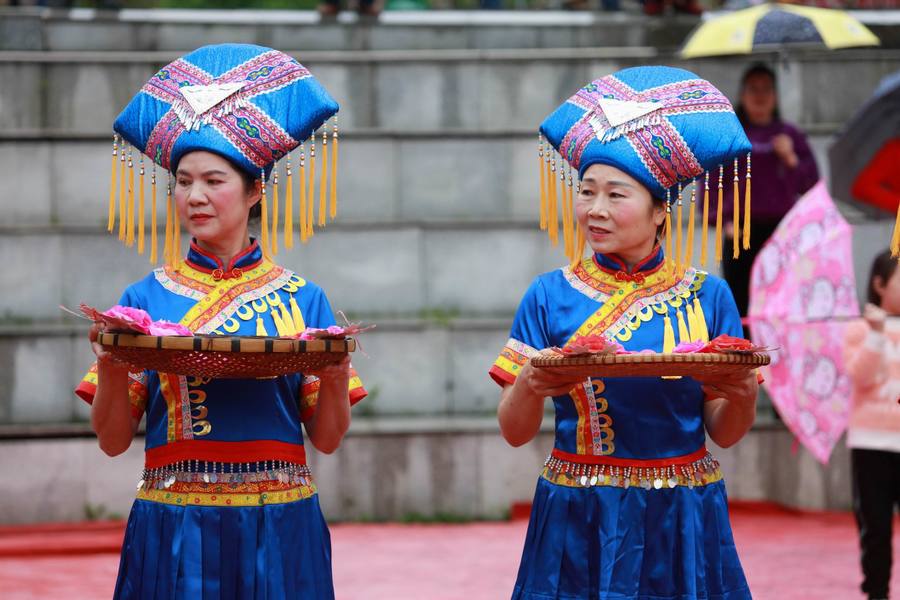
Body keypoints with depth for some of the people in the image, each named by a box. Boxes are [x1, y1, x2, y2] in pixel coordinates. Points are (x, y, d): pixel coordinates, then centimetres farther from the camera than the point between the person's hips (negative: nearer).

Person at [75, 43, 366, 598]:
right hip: (175, 528, 0)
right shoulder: (146, 299, 5)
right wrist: (111, 365, -14)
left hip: (276, 529, 0)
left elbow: (327, 439, 5)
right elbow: (113, 440, 3)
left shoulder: (301, 299, 5)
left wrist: (336, 374, -13)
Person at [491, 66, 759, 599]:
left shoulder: (706, 295, 1)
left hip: (682, 526, 1)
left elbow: (724, 433, 3)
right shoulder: (551, 295, 0)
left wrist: (742, 395, -18)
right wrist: (530, 387, -22)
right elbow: (515, 432, -1)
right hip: (580, 522, 0)